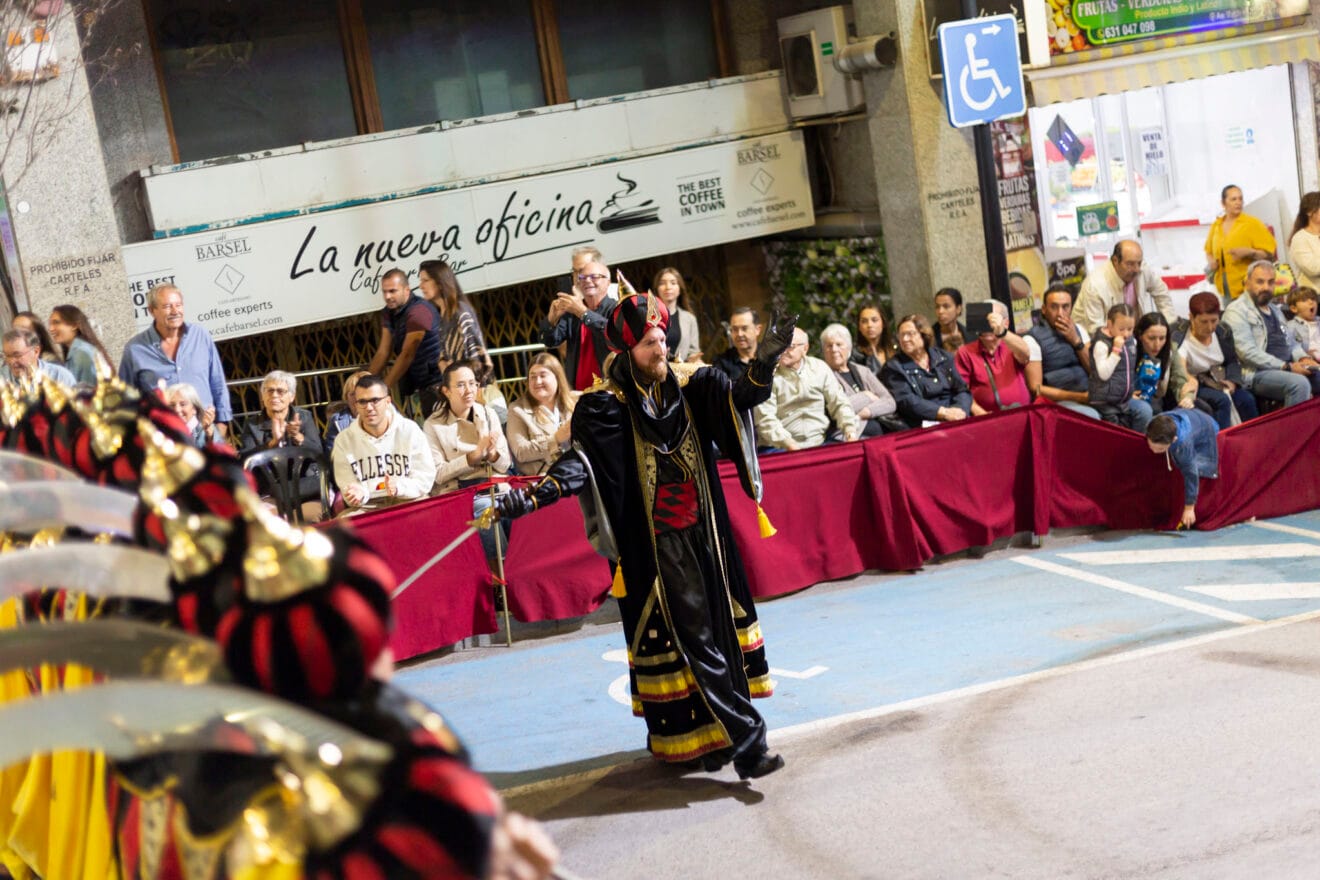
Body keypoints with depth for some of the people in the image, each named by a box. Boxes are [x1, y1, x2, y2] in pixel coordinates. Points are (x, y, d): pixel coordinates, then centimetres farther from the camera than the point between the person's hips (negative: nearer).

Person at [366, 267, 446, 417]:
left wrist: (383, 389, -21)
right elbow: (383, 353, 8)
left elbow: (407, 355, -21)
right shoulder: (389, 313, 8)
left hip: (437, 382, -8)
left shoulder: (418, 312, -18)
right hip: (423, 384, 8)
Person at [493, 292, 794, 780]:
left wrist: (764, 361, -33)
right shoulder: (607, 405, -9)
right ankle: (745, 740, -6)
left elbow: (739, 396, -12)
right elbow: (580, 460, -20)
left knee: (719, 626, 11)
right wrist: (532, 496, -37)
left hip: (705, 533, 5)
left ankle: (711, 734, 24)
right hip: (656, 545, -5)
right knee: (689, 637, -6)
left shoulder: (690, 383, 2)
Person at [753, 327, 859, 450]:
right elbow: (765, 417, -9)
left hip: (819, 443, 2)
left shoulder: (819, 368, 11)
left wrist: (849, 427, -6)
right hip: (781, 448, -2)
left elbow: (838, 403, 13)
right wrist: (788, 443, -21)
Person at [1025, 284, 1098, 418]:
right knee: (1091, 417, -33)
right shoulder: (1032, 339, -5)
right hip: (1057, 401, -6)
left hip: (1087, 395, 6)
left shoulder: (1078, 329, 14)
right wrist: (1079, 397, -14)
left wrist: (1076, 340, -5)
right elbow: (1036, 389, -9)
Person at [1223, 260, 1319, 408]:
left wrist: (1304, 358, 2)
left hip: (1287, 368, 9)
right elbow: (1248, 352, -16)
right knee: (1299, 383, -32)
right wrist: (1287, 367, -19)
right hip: (1257, 373, -9)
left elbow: (1291, 342, 27)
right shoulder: (1237, 311, -6)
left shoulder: (1275, 310, 23)